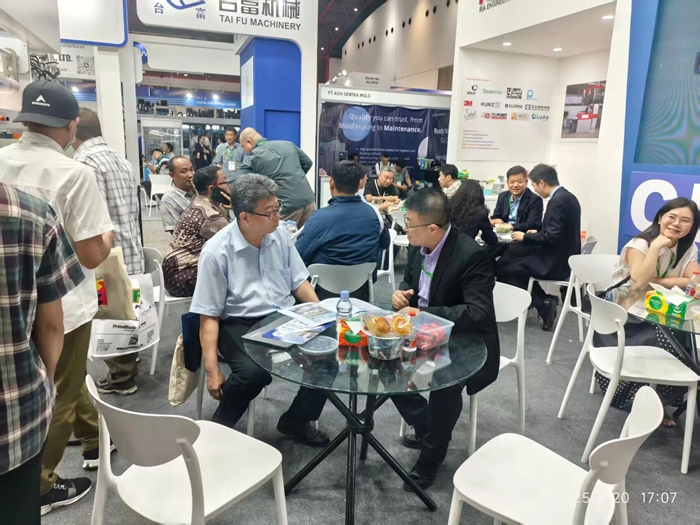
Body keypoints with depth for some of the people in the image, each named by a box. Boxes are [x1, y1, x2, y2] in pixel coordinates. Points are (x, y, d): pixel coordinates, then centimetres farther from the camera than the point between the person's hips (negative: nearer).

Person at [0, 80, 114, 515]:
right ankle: (37, 487, 28)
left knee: (65, 381, 26)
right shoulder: (75, 173, -21)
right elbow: (91, 255, -20)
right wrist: (108, 236, 1)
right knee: (58, 397, 13)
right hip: (62, 306, -6)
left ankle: (96, 442, 45)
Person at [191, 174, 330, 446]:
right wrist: (212, 370, -15)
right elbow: (209, 316, -9)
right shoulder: (216, 252, -12)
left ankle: (297, 419, 5)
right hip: (240, 326, -4)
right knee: (254, 373, -34)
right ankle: (220, 428, -1)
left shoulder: (280, 234, 2)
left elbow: (299, 282, 12)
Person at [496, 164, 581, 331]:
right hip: (563, 257, 10)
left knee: (502, 269, -5)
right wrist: (537, 233, 15)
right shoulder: (567, 197, 10)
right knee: (511, 253, 16)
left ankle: (543, 303, 0)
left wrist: (525, 237, -12)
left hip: (556, 262, -10)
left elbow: (552, 237, -24)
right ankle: (545, 298, 11)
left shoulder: (557, 201, -20)